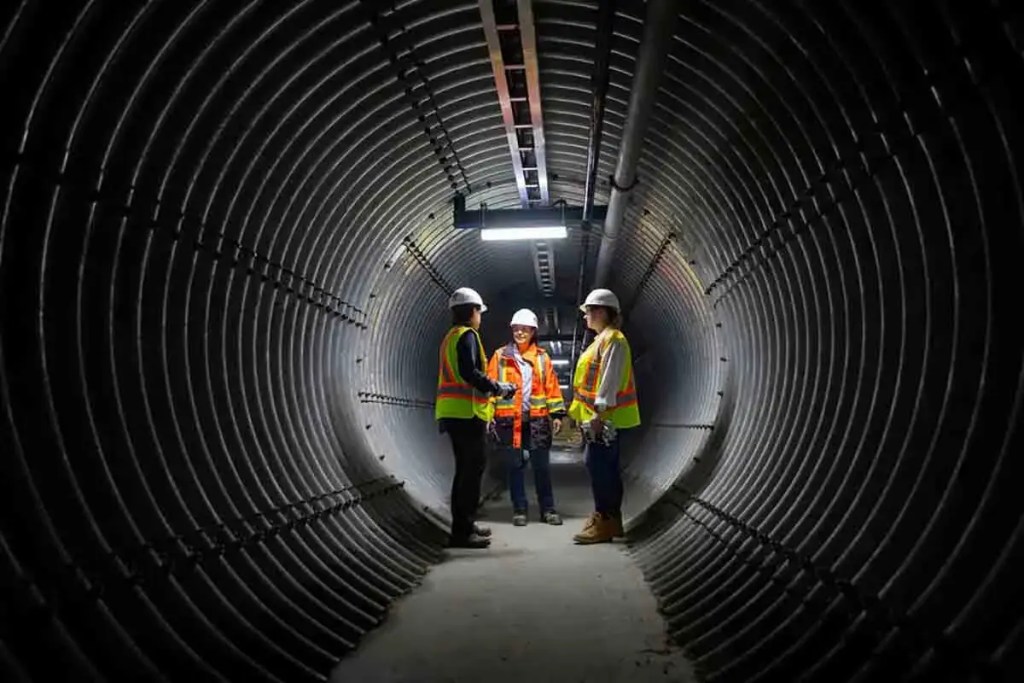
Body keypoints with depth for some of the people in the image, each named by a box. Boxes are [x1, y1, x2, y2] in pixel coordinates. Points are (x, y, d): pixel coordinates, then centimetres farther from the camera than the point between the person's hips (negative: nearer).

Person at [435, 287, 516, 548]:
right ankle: (462, 531, -7)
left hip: (453, 413, 10)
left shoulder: (451, 337, 20)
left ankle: (463, 525, 22)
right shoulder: (467, 335, -9)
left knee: (465, 469, 16)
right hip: (467, 412, -10)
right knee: (473, 470, -7)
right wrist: (499, 388, -13)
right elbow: (469, 372, -22)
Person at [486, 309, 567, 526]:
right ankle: (519, 510, 14)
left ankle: (548, 509, 15)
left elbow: (552, 387, 7)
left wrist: (557, 414, 1)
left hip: (537, 419, 1)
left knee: (542, 466, 5)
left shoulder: (542, 358, 8)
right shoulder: (500, 356, 4)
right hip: (510, 419, -1)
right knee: (516, 466, 5)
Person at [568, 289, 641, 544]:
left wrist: (599, 412, -25)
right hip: (600, 416, 11)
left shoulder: (613, 339, -12)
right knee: (605, 466, 12)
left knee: (599, 466, -10)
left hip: (606, 417, -11)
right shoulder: (603, 339, 20)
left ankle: (604, 521, -7)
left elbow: (610, 378, -20)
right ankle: (611, 519, 19)